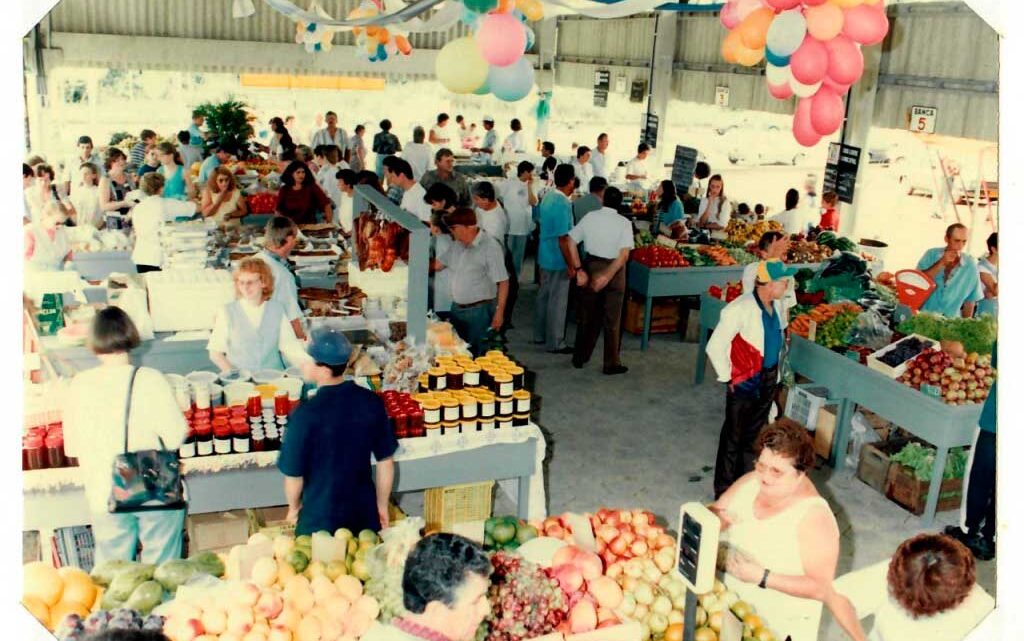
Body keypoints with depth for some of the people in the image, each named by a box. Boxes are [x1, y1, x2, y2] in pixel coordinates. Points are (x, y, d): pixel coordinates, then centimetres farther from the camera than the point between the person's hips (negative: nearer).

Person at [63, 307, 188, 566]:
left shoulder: (78, 385, -7)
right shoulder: (150, 380, -16)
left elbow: (72, 447, 2)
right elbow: (176, 436, -16)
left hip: (104, 496, 3)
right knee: (162, 568, 13)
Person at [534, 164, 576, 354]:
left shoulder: (548, 196, 5)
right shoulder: (563, 204, -23)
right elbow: (563, 237, -23)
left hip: (545, 256, 9)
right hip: (558, 260, -9)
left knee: (544, 296, 18)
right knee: (557, 301, 0)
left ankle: (540, 335, 30)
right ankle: (555, 343, 9)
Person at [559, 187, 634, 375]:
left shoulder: (590, 217, -2)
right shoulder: (624, 223, -9)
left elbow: (569, 241, -8)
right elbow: (624, 255, -18)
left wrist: (578, 269, -9)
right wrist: (607, 276, -20)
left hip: (591, 267, 3)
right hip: (614, 270, -2)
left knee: (588, 317, 16)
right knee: (612, 321, 8)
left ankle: (580, 358, 25)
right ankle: (611, 364, 15)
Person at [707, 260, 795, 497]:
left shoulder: (776, 305, 1)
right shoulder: (740, 309, -23)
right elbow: (715, 347, -20)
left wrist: (775, 375, 16)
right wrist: (727, 378, -12)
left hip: (768, 384, 7)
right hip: (744, 385, -7)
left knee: (753, 438, 19)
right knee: (733, 440, 6)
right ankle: (724, 492, 20)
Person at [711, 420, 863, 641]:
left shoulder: (814, 517, -25)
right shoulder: (751, 482, -9)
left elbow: (822, 589, -24)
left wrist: (762, 577, -31)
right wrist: (715, 519, -23)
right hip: (732, 599, 5)